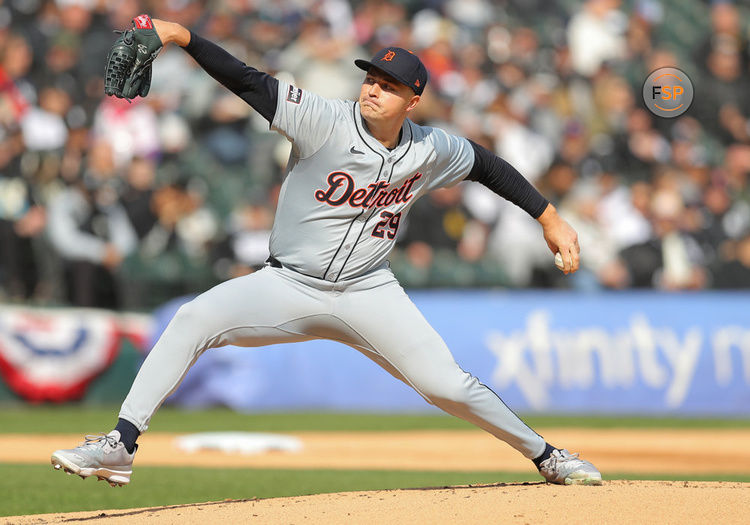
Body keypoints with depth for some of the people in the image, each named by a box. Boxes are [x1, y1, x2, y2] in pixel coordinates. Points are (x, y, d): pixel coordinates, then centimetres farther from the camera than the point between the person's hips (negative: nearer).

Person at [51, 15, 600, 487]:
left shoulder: (432, 150, -5)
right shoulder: (325, 121, -15)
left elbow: (488, 164, 14)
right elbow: (248, 81, -25)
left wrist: (550, 218, 15)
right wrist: (180, 34, -37)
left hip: (368, 293, 1)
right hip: (288, 287, -1)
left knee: (448, 385, -8)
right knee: (194, 319, -23)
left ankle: (545, 455, 15)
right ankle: (121, 446, -22)